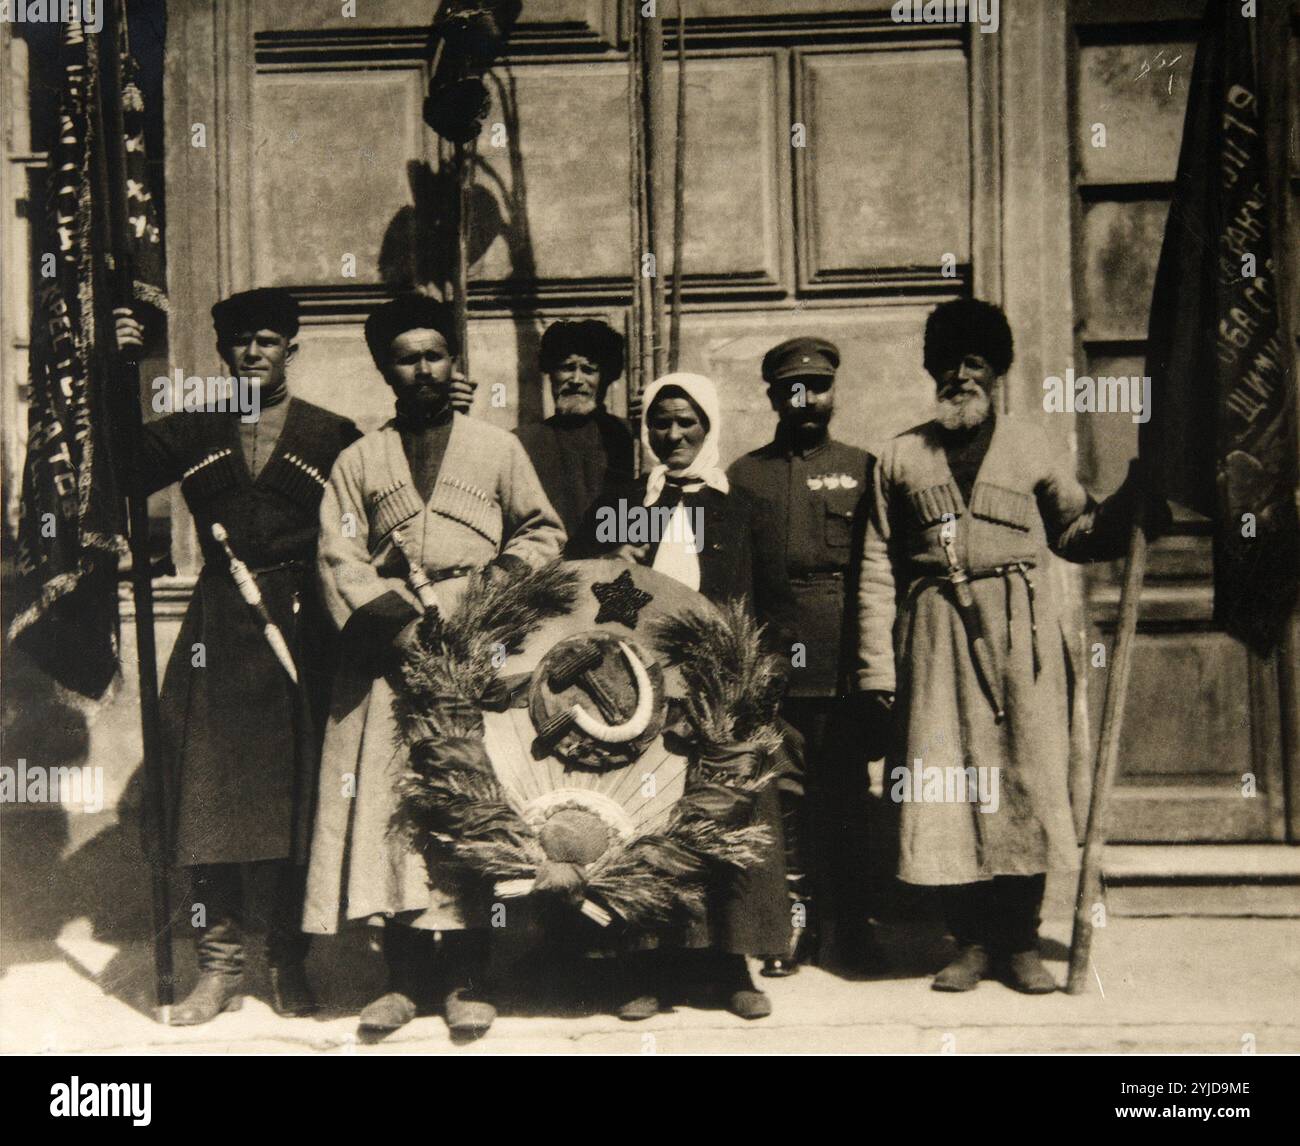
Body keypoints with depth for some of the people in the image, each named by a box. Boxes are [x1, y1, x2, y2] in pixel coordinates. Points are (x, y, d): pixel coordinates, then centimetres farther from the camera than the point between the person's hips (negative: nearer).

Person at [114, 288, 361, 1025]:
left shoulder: (332, 437, 4)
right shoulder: (194, 433, 10)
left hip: (303, 630, -2)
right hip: (219, 629, 2)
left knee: (301, 797, 3)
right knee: (211, 795, 3)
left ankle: (291, 963, 17)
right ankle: (222, 967, 14)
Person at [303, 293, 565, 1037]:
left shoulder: (498, 449, 12)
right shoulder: (360, 461, 13)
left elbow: (543, 533, 12)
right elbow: (341, 561, 4)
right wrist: (398, 620, -11)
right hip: (389, 660, 1)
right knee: (390, 807, -2)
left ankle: (469, 981, 2)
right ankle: (407, 977, 7)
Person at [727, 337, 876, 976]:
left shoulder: (863, 469, 11)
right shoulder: (744, 475, 12)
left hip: (843, 662, 0)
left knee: (846, 797, 4)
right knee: (784, 796, 3)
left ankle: (852, 927, 15)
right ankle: (796, 925, 12)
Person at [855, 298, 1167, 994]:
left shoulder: (1032, 447, 13)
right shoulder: (899, 459, 11)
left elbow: (1077, 534, 13)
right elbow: (877, 569, 6)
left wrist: (1133, 497, -6)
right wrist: (878, 666, -1)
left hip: (1019, 631, 0)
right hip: (935, 636, 0)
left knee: (1025, 779, -1)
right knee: (945, 784, -2)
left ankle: (1020, 942, 11)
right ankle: (972, 941, 11)